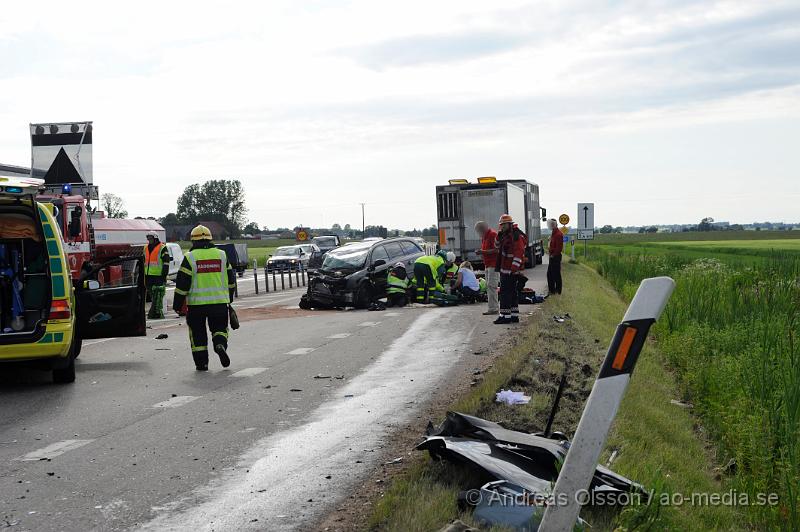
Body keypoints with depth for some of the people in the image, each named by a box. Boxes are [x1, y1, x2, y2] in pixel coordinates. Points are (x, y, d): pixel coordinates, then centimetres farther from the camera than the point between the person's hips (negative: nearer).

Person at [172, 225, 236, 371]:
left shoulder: (190, 257, -5)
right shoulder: (221, 255, 5)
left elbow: (182, 283, -7)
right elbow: (230, 280, 13)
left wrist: (177, 304, 0)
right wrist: (229, 298, 26)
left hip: (196, 302, -2)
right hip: (219, 302, 2)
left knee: (197, 332, 10)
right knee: (219, 328, 15)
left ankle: (201, 362, 8)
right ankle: (220, 344, -14)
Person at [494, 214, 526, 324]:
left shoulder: (517, 237, -14)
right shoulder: (505, 235, 17)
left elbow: (519, 253, -21)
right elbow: (498, 247, 28)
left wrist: (514, 269, -27)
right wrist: (499, 237, 8)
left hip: (511, 270, -10)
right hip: (504, 269, 10)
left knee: (505, 292, -11)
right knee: (512, 292, 13)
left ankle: (505, 316, -10)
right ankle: (514, 315, 18)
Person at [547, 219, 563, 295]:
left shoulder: (558, 234, -17)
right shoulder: (553, 233, 15)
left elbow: (559, 247, -21)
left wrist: (553, 254, -16)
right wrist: (549, 249, 11)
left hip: (556, 256, -10)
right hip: (552, 256, 10)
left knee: (556, 274, -4)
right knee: (550, 273, 14)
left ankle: (558, 290, 3)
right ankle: (551, 289, 22)